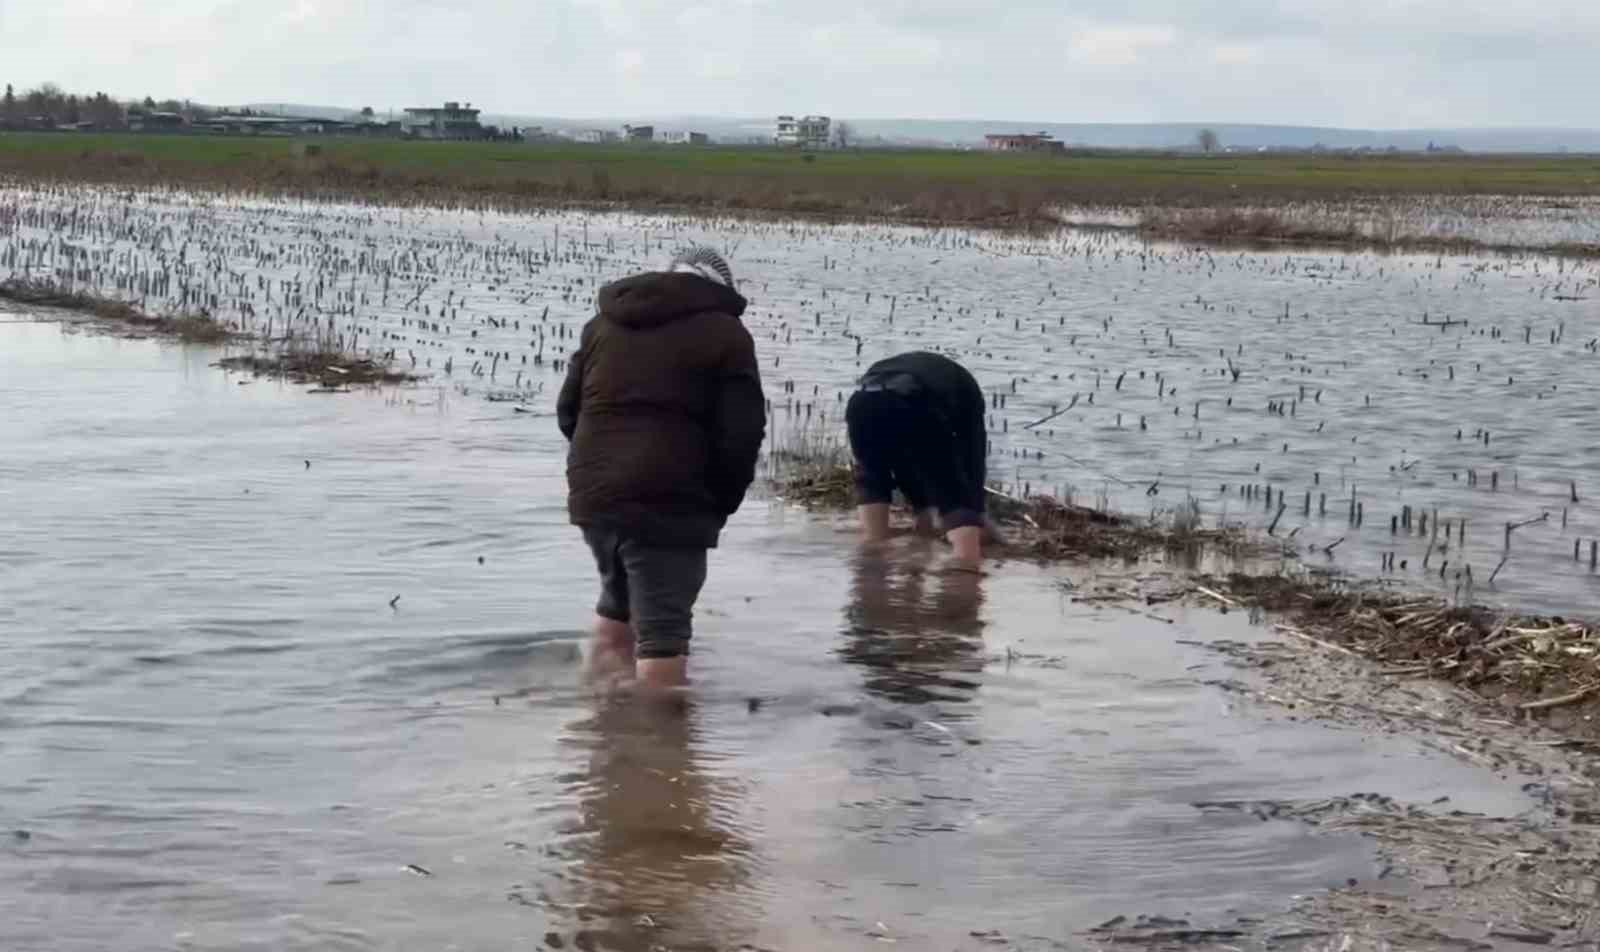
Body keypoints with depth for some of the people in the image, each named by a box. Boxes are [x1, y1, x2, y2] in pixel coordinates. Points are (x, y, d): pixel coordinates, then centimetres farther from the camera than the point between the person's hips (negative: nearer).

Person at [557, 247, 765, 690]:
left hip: (592, 492, 6)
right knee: (662, 628, -3)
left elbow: (568, 411, 19)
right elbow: (741, 434, -8)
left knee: (617, 603, 26)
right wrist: (720, 503, 6)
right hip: (670, 504, -6)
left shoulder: (604, 322, 17)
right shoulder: (725, 333, -1)